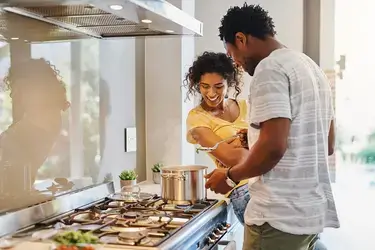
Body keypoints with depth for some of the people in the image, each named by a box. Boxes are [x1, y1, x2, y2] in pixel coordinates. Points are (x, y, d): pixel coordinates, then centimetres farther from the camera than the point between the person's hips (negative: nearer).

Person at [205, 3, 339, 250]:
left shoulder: (270, 67, -13)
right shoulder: (311, 67, 15)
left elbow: (274, 146, -23)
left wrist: (230, 176, -7)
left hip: (280, 214, -9)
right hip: (313, 211, 9)